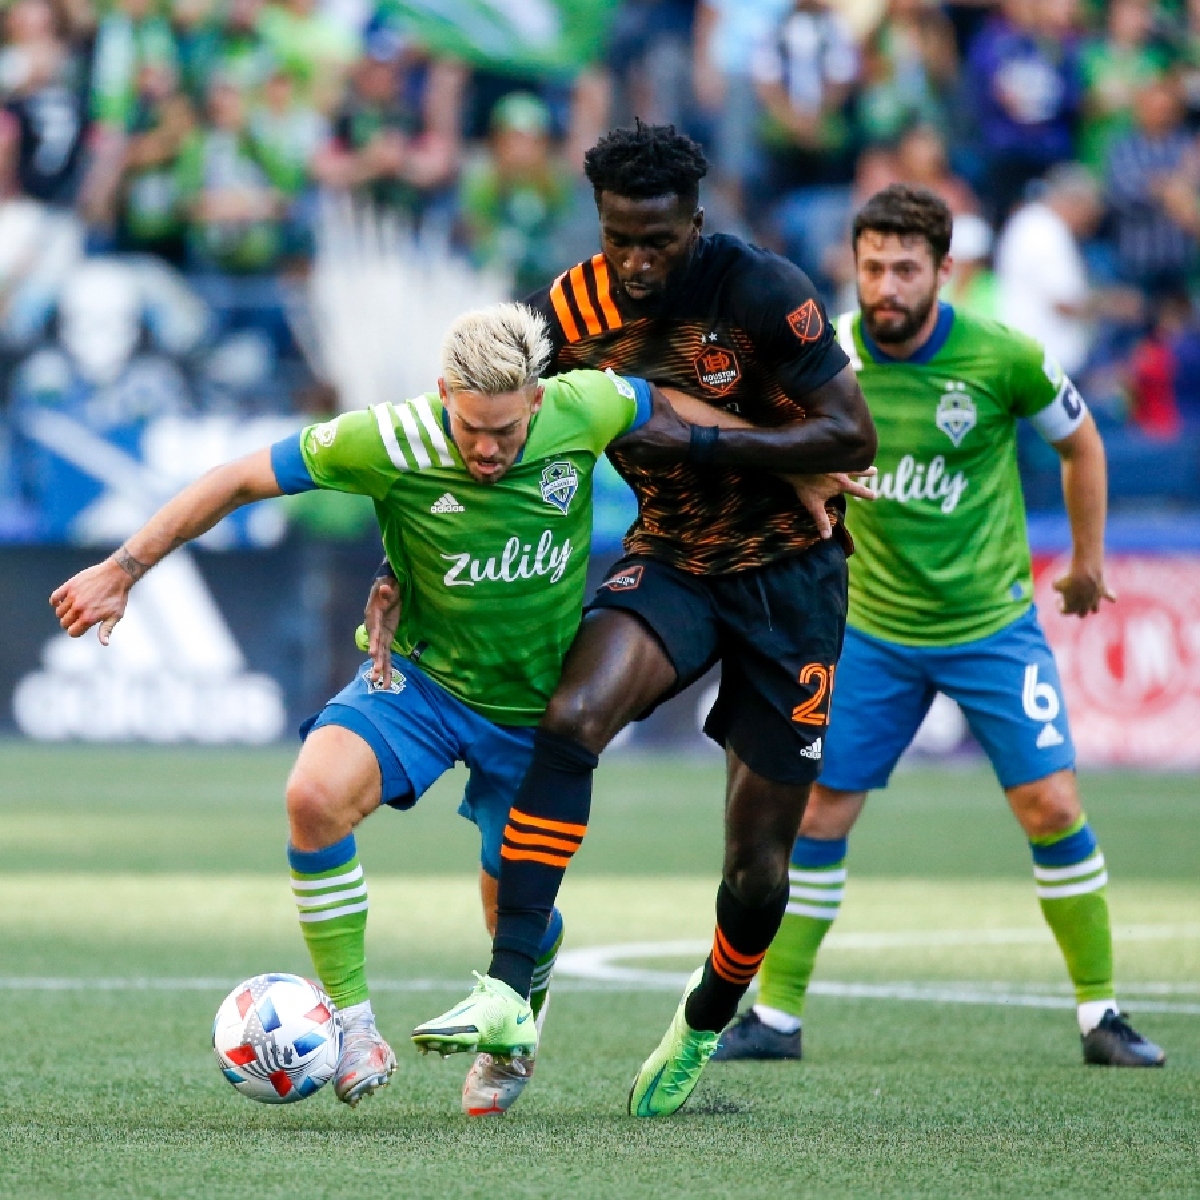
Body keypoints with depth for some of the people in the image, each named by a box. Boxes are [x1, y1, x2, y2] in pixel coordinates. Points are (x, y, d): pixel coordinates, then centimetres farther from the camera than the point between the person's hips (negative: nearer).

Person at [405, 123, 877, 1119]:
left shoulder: (762, 292, -19)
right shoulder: (572, 310, -7)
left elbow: (852, 438, -19)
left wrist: (696, 442, -26)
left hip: (789, 576, -2)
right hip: (670, 561, 2)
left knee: (759, 862, 0)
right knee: (572, 716, -30)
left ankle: (705, 1023, 34)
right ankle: (509, 993, -34)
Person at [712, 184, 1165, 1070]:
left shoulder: (1001, 357, -13)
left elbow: (1078, 440, 5)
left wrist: (1088, 560, 13)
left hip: (993, 624, -2)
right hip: (874, 627, 2)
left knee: (1052, 807, -8)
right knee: (819, 811, -1)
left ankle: (1101, 1014, 6)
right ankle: (775, 1015, 10)